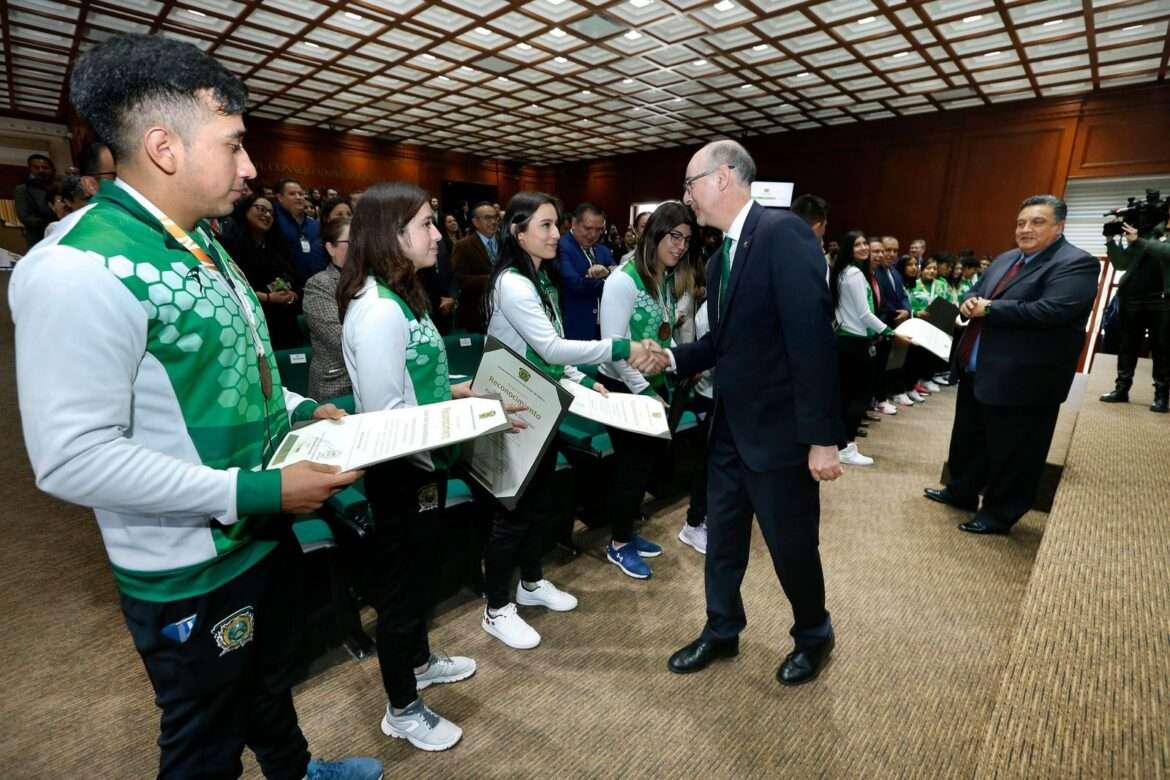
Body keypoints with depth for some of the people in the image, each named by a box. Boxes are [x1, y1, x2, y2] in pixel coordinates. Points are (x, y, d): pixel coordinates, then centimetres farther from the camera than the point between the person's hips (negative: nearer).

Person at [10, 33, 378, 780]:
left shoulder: (201, 245, 6)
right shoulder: (80, 269, -24)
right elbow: (73, 458, -27)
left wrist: (302, 409, 1)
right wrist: (257, 491, -27)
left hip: (265, 533, 9)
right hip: (190, 572, -8)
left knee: (273, 683, 32)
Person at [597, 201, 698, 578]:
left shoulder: (670, 280, 6)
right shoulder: (624, 279, -17)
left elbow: (665, 337, 11)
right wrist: (644, 392, -19)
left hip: (655, 385, 8)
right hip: (623, 387, -7)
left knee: (648, 461, 15)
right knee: (632, 464, 3)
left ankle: (627, 532, 35)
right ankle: (618, 544, 23)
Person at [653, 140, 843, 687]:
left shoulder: (783, 232, -16)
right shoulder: (720, 258, 10)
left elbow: (812, 337, -22)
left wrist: (822, 437, -22)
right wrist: (673, 358, 0)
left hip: (779, 429, -8)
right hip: (730, 426, 8)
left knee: (791, 545, 12)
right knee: (722, 538, 18)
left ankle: (813, 636, 40)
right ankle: (721, 631, 40)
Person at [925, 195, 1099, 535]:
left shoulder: (1076, 263, -13)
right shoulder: (1006, 259, 14)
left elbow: (1053, 310, -26)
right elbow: (976, 290, 18)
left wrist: (988, 309, -21)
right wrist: (970, 301, -7)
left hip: (1022, 379, -8)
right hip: (976, 369, 9)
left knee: (1010, 451, 6)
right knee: (969, 438, 21)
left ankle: (999, 513, 21)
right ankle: (962, 491, 38)